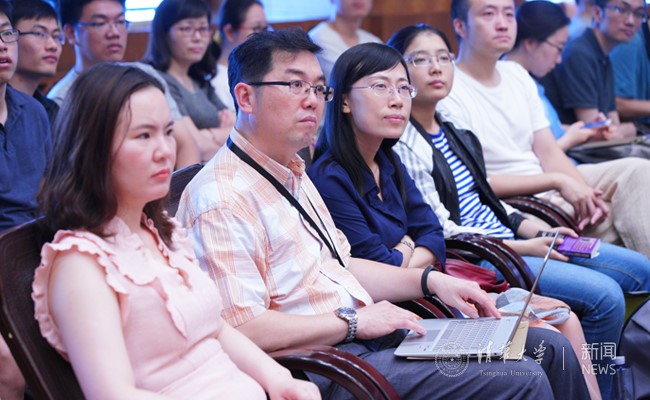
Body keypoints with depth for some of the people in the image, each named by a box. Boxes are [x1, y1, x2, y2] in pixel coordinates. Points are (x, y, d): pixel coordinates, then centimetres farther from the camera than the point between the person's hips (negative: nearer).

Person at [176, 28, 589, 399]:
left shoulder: (293, 174, 18)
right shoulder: (224, 197, -16)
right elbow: (241, 328, -24)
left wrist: (431, 280, 12)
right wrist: (353, 321, -19)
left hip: (365, 334, 10)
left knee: (550, 348, 6)